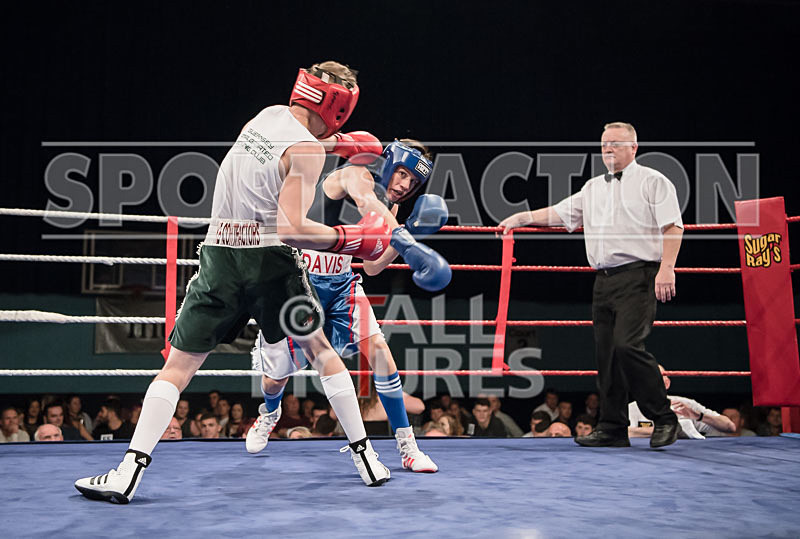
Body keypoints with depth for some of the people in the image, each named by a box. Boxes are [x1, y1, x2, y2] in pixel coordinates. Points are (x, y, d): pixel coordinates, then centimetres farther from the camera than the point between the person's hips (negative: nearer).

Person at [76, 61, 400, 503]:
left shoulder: (269, 115, 10)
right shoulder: (307, 151, -8)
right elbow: (290, 228, -17)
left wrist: (335, 143, 33)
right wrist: (351, 240, -9)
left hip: (220, 255, 4)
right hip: (270, 257, -3)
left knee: (179, 364, 5)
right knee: (319, 349, 15)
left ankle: (130, 470, -3)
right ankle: (364, 455, 20)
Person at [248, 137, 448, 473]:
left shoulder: (389, 207, 5)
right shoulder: (357, 174, -18)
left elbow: (372, 266, 3)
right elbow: (367, 204, -43)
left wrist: (408, 232, -9)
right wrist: (408, 244, -58)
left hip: (340, 283, 6)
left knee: (378, 347, -16)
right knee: (275, 378, 5)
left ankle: (408, 447, -9)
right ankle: (269, 414, 45)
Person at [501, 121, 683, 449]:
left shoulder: (652, 181, 2)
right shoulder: (593, 187, 22)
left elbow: (672, 227, -6)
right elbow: (559, 214, 21)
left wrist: (666, 269, -17)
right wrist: (522, 218, 9)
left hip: (638, 277, -7)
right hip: (604, 280, 7)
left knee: (627, 344, -20)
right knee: (605, 352, 5)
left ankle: (664, 418, -7)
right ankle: (612, 428, 13)